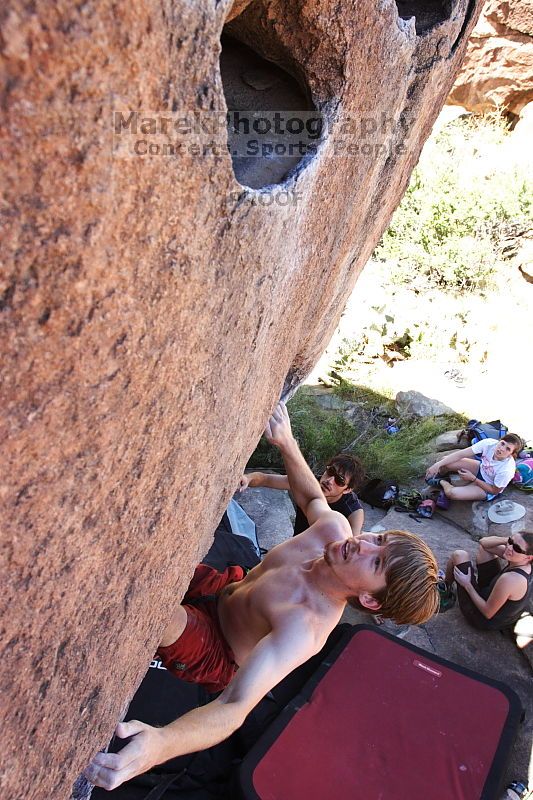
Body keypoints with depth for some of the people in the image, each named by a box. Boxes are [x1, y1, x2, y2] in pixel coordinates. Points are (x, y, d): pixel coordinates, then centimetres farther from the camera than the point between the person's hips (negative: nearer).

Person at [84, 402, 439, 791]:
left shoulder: (307, 627, -40)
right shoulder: (334, 526, -21)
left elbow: (235, 708, -47)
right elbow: (312, 497, 3)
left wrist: (162, 743, -65)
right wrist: (287, 443, -7)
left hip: (215, 650, -6)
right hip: (227, 588, 7)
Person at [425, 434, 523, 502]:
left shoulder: (507, 470, -36)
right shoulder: (489, 443, -26)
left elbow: (495, 490, -19)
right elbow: (461, 454, -22)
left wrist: (473, 478, -21)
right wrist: (438, 464, -29)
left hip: (488, 488, -5)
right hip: (481, 469, 5)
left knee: (451, 493, -27)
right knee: (445, 462, -16)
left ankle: (441, 482, 9)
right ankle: (437, 475, 18)